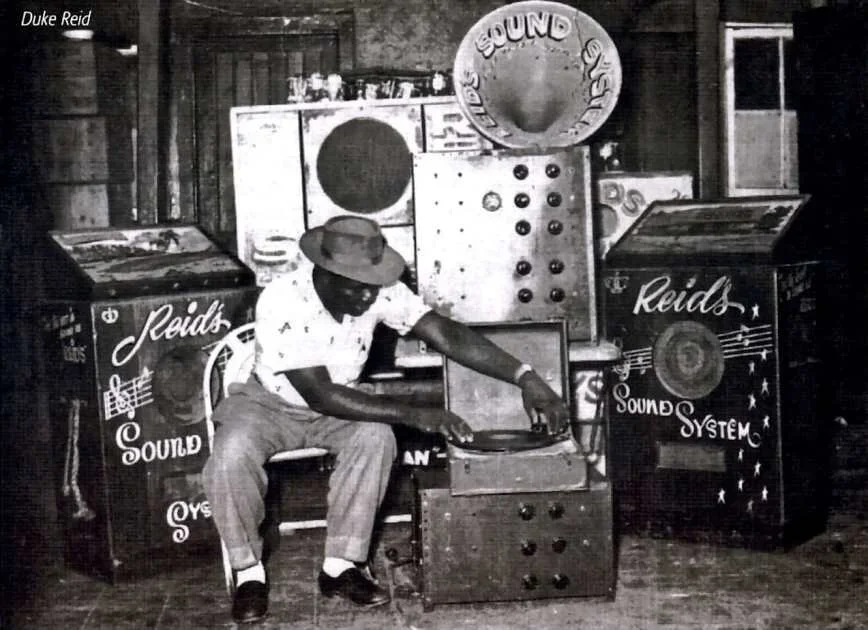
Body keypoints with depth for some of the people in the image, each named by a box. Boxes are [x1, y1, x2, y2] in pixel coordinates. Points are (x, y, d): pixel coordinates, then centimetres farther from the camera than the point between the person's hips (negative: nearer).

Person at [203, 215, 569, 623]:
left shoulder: (379, 292, -20)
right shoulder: (282, 303, -33)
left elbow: (448, 335, -24)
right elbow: (321, 395, -33)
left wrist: (526, 378, -36)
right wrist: (414, 415, -37)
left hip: (338, 403, 4)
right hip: (270, 404, -3)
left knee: (376, 437, -28)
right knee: (232, 453, -34)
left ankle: (342, 565, -14)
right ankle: (248, 572, -11)